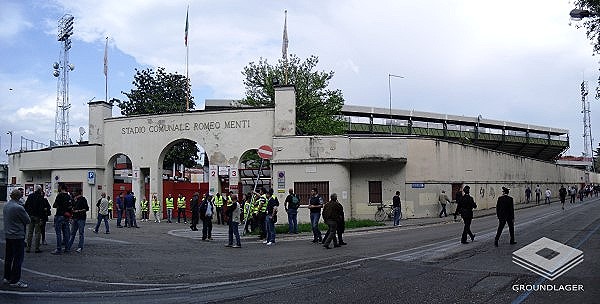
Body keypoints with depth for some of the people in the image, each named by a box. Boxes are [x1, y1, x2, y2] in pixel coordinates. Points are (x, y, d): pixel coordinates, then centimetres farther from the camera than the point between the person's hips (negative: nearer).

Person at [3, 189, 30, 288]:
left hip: (8, 235, 9)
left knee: (8, 257, 17)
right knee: (18, 258, -2)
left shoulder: (5, 205, 6)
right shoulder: (18, 207, -20)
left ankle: (7, 277, 27)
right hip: (18, 236, -9)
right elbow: (28, 220, -12)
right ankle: (15, 281, 1)